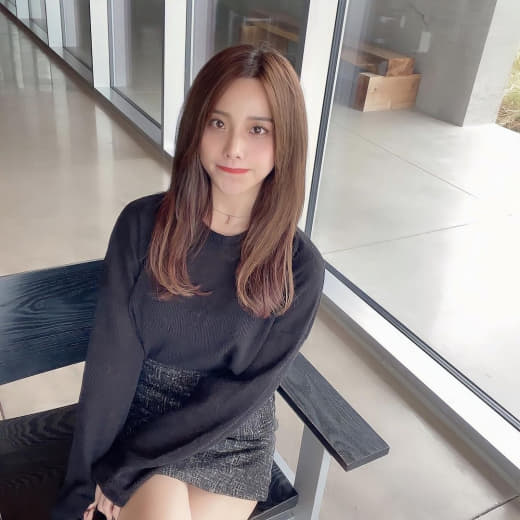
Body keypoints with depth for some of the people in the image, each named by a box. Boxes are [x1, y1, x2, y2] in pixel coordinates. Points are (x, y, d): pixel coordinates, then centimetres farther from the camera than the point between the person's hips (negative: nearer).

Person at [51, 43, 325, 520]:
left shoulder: (300, 266, -13)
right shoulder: (141, 224, -11)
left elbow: (248, 387, -14)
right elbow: (111, 356, -11)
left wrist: (121, 468, -14)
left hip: (233, 437, 1)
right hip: (141, 415, 0)